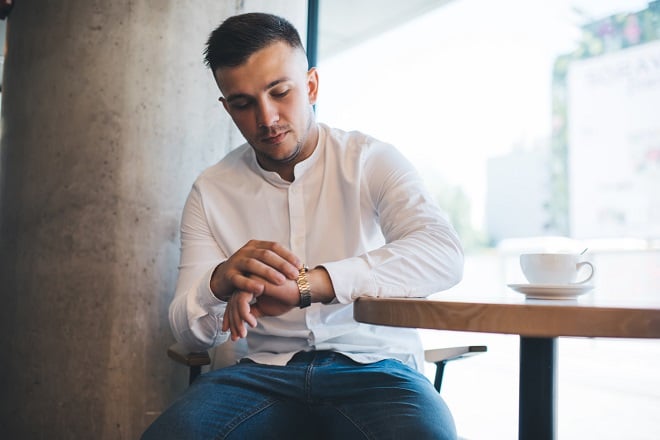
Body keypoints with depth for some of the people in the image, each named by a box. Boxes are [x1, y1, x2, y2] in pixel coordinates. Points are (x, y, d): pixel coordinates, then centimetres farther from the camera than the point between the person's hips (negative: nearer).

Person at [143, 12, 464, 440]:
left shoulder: (371, 161, -2)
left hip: (373, 366, -1)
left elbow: (444, 254, -21)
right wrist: (220, 282, -23)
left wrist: (304, 285, -33)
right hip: (268, 369, 2)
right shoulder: (211, 192, 4)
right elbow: (191, 334, 3)